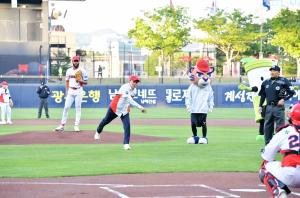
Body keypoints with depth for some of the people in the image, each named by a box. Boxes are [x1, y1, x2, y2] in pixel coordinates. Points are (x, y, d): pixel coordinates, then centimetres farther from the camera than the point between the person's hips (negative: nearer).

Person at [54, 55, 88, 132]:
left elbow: (86, 82, 1)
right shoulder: (69, 71, 8)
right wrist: (67, 91, 5)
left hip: (79, 91, -2)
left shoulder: (82, 71, -1)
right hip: (70, 91, 2)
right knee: (66, 107, -2)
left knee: (78, 108, 0)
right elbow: (67, 81, 14)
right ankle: (62, 125, 1)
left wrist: (80, 81, -19)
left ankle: (76, 125, 3)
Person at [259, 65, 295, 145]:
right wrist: (260, 106, 15)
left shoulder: (283, 81, -3)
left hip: (279, 107, -5)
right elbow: (262, 95, 20)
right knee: (267, 126, 8)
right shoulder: (266, 82, 13)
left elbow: (291, 92, -4)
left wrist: (283, 99, -14)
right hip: (269, 107, 5)